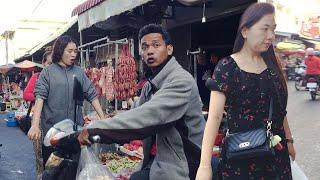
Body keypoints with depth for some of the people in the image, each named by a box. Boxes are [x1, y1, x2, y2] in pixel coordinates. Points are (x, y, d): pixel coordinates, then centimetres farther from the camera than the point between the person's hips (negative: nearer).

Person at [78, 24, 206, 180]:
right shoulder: (150, 86, 10)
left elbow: (147, 115, -31)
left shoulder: (181, 81, -20)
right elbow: (137, 118, 7)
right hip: (156, 160, 7)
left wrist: (95, 130, -28)